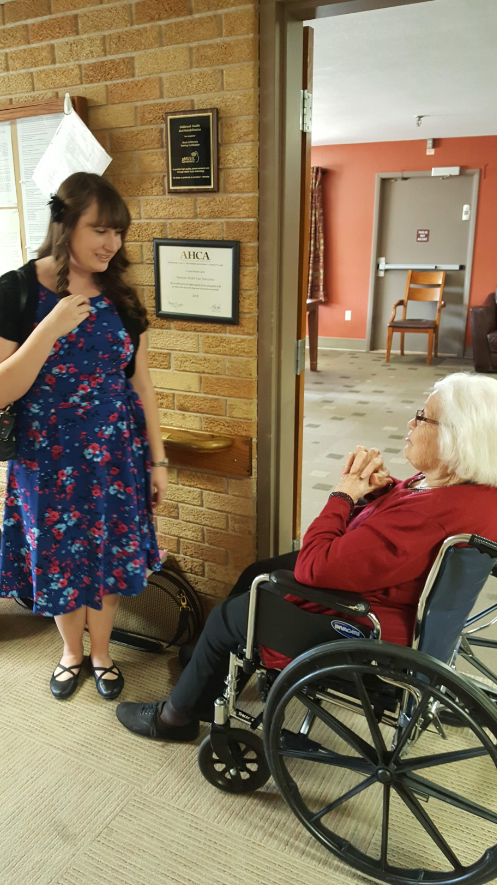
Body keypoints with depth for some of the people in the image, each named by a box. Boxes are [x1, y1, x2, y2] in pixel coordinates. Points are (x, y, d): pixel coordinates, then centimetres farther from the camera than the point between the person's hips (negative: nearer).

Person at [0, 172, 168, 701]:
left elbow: (141, 384, 5)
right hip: (48, 460, -2)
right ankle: (71, 652, 42)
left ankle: (101, 652, 39)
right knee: (59, 562, 13)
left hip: (116, 458, 3)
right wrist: (51, 330, -25)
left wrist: (157, 460, 5)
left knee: (110, 558, 13)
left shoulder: (121, 298, 1)